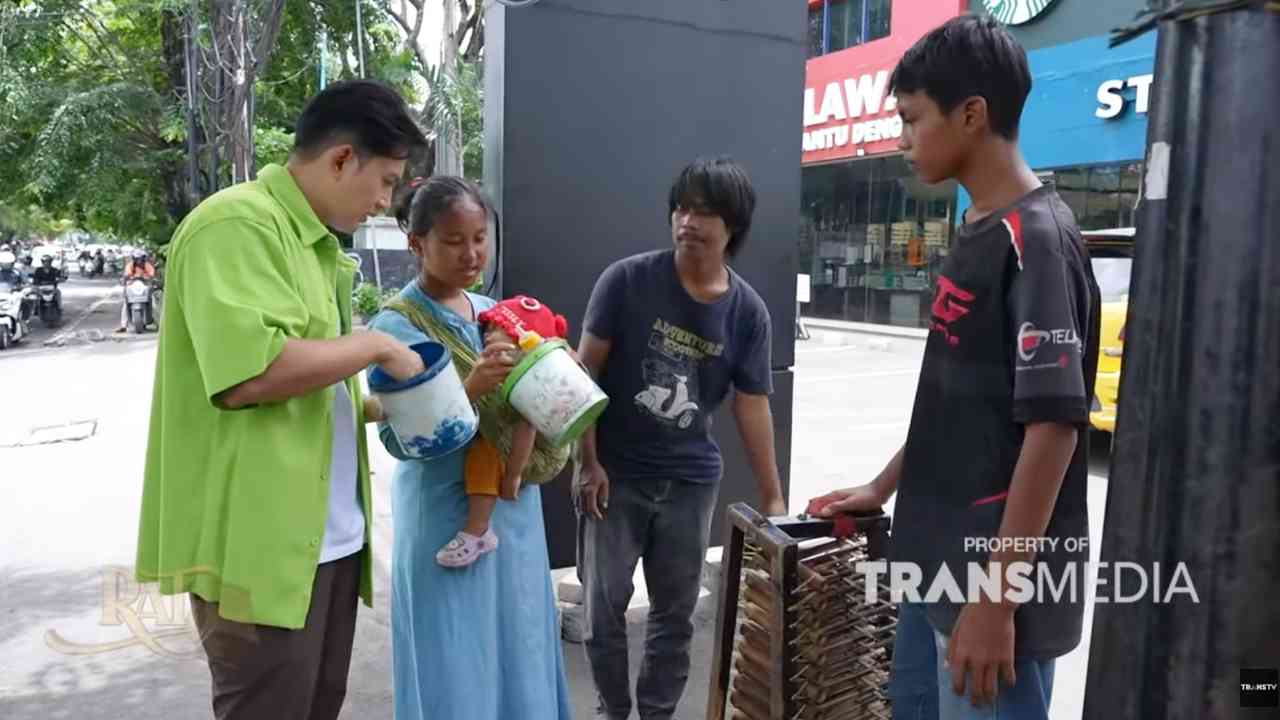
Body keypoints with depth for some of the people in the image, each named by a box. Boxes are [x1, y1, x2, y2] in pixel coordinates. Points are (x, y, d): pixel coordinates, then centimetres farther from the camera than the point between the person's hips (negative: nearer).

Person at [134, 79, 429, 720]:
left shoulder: (314, 242, 14)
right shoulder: (240, 224, -15)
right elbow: (252, 372, -28)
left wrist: (378, 408, 10)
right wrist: (376, 345, -16)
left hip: (328, 535, 9)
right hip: (260, 541, -9)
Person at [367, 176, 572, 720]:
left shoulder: (494, 312, 8)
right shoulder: (396, 324, -11)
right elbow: (399, 440, -18)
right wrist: (470, 389, -32)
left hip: (513, 510, 6)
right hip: (446, 519, -6)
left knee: (518, 652, 16)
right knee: (456, 669, 3)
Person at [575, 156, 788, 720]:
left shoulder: (749, 312, -4)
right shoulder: (626, 280, -11)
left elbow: (752, 407, 0)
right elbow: (585, 371, -7)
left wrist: (773, 498, 1)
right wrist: (588, 462, -11)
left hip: (690, 480, 2)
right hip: (614, 473, -2)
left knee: (675, 613, 13)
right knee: (604, 607, 8)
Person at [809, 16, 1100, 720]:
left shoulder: (1036, 240, -18)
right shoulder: (975, 233, 8)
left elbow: (1053, 428, -22)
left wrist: (996, 600, -21)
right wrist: (884, 487, 18)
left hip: (995, 574, -8)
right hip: (938, 557, 8)